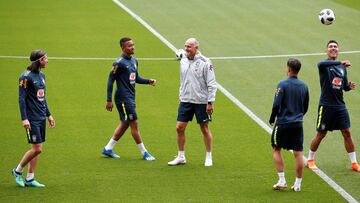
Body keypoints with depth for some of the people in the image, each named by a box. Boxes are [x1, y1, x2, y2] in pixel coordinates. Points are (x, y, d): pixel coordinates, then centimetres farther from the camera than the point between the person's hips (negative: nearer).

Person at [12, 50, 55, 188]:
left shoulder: (41, 75, 12)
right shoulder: (26, 76, -14)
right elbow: (21, 98, -15)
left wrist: (48, 115, 22)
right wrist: (24, 118, -21)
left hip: (41, 118, 8)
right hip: (32, 119, -8)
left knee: (37, 149, 7)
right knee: (37, 148, -9)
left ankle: (30, 179, 13)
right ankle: (18, 171, 9)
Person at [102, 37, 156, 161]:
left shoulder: (134, 61, 12)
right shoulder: (119, 63, -14)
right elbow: (111, 80, -13)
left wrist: (148, 81, 5)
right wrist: (109, 100, -15)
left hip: (131, 97, 9)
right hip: (123, 98, -9)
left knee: (125, 124, 14)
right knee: (134, 124, -4)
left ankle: (108, 149, 23)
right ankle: (144, 153, 4)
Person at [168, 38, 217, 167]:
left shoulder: (204, 63, -11)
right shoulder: (183, 60, 6)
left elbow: (211, 84, -10)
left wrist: (210, 102, -14)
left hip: (201, 101, -5)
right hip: (185, 100, 5)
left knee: (204, 129, 4)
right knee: (179, 128, 1)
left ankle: (209, 157, 16)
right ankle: (181, 157, 12)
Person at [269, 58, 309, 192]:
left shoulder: (283, 85, -11)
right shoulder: (303, 86, 6)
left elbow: (276, 105, -15)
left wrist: (271, 119, 0)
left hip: (283, 122, -4)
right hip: (298, 124, 4)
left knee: (276, 149, 11)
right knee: (298, 153, 4)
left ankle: (282, 181, 5)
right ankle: (297, 184, 8)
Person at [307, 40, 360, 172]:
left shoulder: (342, 67, 11)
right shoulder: (323, 65, -7)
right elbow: (321, 64, -34)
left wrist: (349, 86, -6)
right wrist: (340, 62, -43)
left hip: (340, 105, 5)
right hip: (326, 105, -5)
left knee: (347, 133, 3)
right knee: (321, 134, 3)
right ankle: (310, 160, 21)